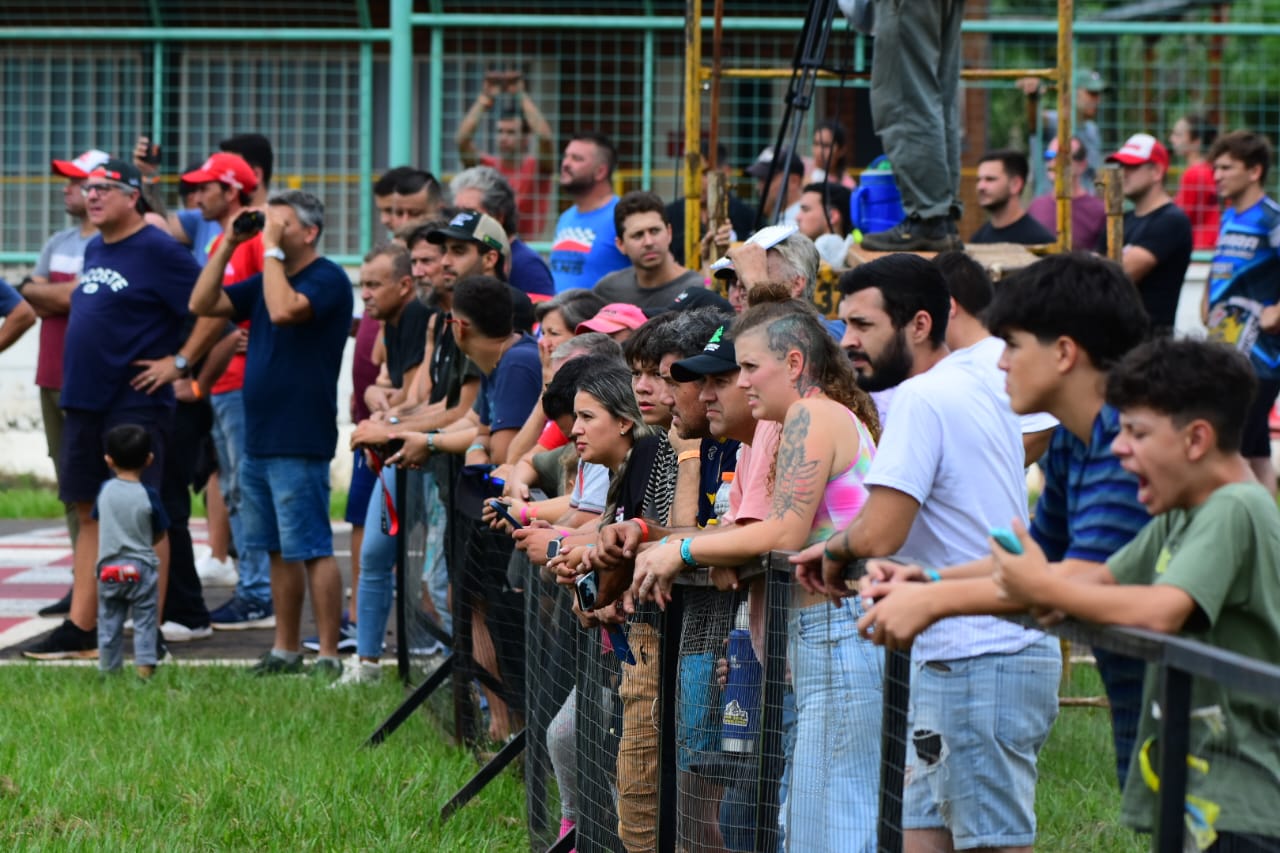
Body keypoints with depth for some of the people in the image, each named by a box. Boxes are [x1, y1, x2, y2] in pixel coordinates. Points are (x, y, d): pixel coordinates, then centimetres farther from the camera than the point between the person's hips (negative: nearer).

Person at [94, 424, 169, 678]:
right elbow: (160, 535, -2)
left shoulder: (105, 490, -4)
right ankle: (145, 664, -3)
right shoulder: (148, 496, -10)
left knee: (109, 622, 11)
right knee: (144, 620, 5)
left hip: (109, 568, 2)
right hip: (142, 568, -2)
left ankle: (108, 667, 16)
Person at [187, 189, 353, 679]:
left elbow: (283, 310, -28)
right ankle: (285, 651, 19)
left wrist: (271, 249, -18)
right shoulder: (267, 278, 16)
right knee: (279, 551, 13)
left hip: (300, 442, -9)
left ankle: (328, 657, -5)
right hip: (259, 437, 9)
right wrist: (229, 246, 3)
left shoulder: (327, 279, -10)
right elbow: (202, 304, 12)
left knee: (312, 550, -7)